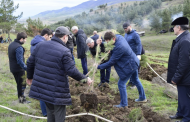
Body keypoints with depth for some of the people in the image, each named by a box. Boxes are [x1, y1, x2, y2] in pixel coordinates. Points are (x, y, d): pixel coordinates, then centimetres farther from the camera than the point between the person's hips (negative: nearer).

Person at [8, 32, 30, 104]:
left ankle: (20, 97, 28)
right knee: (22, 84, 3)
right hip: (19, 69, -9)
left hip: (13, 68, 9)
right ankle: (21, 99, 11)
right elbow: (20, 61, -27)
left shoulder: (11, 45, 8)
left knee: (19, 83, 19)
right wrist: (27, 68, -26)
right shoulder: (19, 47, -23)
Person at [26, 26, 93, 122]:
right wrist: (85, 79, -5)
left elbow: (30, 62, 10)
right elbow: (72, 71, -19)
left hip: (41, 87, 7)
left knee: (50, 112, 24)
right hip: (57, 91, -6)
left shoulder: (40, 45, 3)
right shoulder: (64, 51, -17)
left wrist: (30, 77, 25)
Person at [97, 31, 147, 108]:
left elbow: (111, 62, -26)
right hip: (134, 62, 10)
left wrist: (99, 67, -18)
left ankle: (124, 104, 8)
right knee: (136, 80, 25)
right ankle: (142, 98, 40)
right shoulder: (119, 37, -7)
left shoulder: (119, 47, -33)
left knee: (121, 84, -2)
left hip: (129, 66, -10)